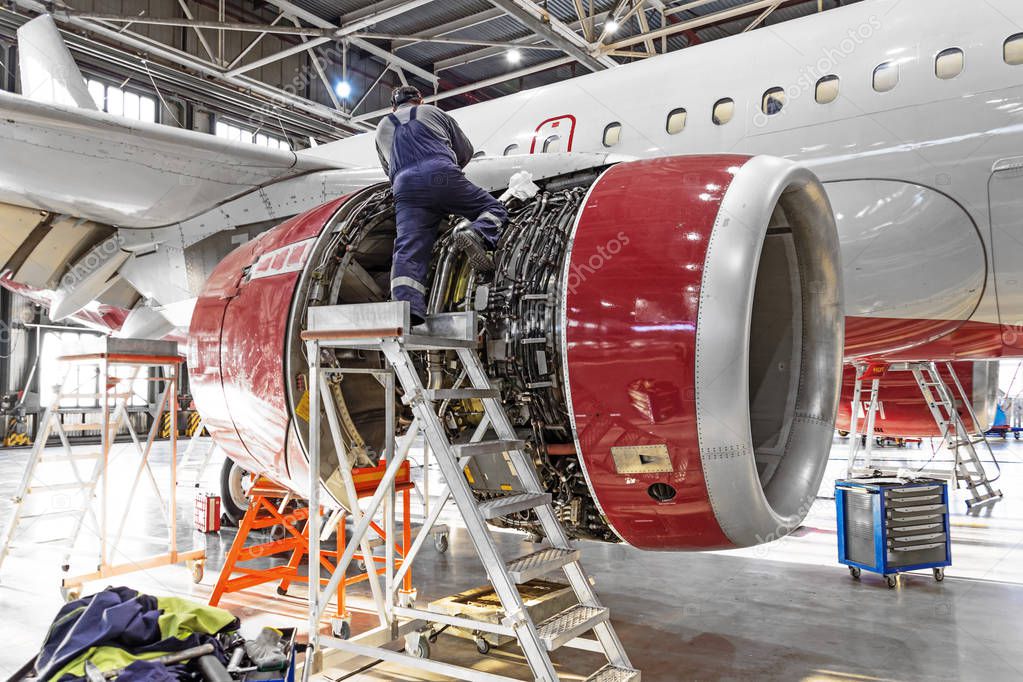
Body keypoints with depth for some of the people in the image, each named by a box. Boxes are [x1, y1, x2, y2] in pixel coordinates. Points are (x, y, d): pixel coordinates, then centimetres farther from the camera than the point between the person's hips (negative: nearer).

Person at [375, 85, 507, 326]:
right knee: (493, 208, 9)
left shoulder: (383, 127, 35)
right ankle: (476, 234, -25)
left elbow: (388, 169, 41)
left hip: (404, 185, 2)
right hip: (442, 173, -1)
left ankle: (407, 308, -32)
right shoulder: (433, 112, 30)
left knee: (409, 250, -10)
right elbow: (466, 150, 33)